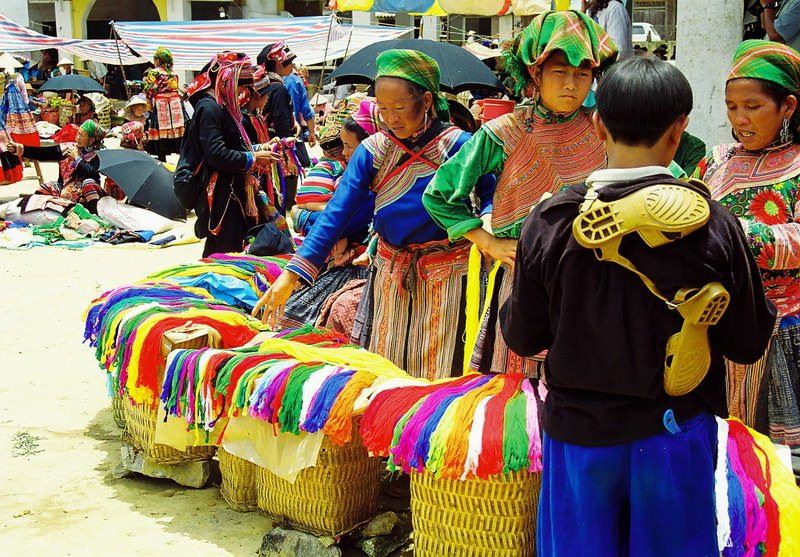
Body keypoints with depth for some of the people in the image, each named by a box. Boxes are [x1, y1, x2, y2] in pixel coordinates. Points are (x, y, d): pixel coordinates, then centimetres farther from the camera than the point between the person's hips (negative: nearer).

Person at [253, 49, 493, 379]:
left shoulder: (458, 145, -10)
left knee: (439, 371, 3)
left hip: (446, 275, -3)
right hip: (390, 274, 3)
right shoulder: (372, 151, -3)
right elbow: (336, 214, -10)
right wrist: (292, 275, -19)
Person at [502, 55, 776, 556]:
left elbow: (521, 339, -3)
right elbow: (749, 343, -5)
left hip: (578, 435, 1)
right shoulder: (713, 224, -13)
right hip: (675, 436, 0)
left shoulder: (551, 220, -12)